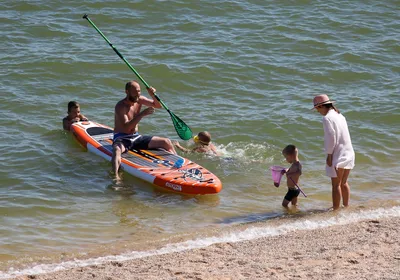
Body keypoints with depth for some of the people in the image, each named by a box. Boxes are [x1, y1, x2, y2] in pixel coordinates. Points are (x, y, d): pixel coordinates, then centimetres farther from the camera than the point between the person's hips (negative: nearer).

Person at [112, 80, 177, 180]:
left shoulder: (139, 100, 3)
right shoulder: (120, 106, -17)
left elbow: (158, 105, 7)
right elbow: (126, 127, -28)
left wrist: (153, 95, -14)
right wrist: (142, 114, -34)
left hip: (136, 137, 7)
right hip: (121, 138, -7)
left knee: (166, 142, -2)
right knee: (117, 150, -42)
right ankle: (116, 176, -62)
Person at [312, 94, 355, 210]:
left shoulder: (327, 118, -13)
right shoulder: (340, 116, 12)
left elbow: (331, 138, -17)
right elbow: (344, 136, 14)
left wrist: (329, 155, -10)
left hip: (338, 155, -8)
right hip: (349, 153, 8)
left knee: (336, 185, -1)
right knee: (344, 183, 19)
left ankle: (336, 209, 2)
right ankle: (346, 206, 25)